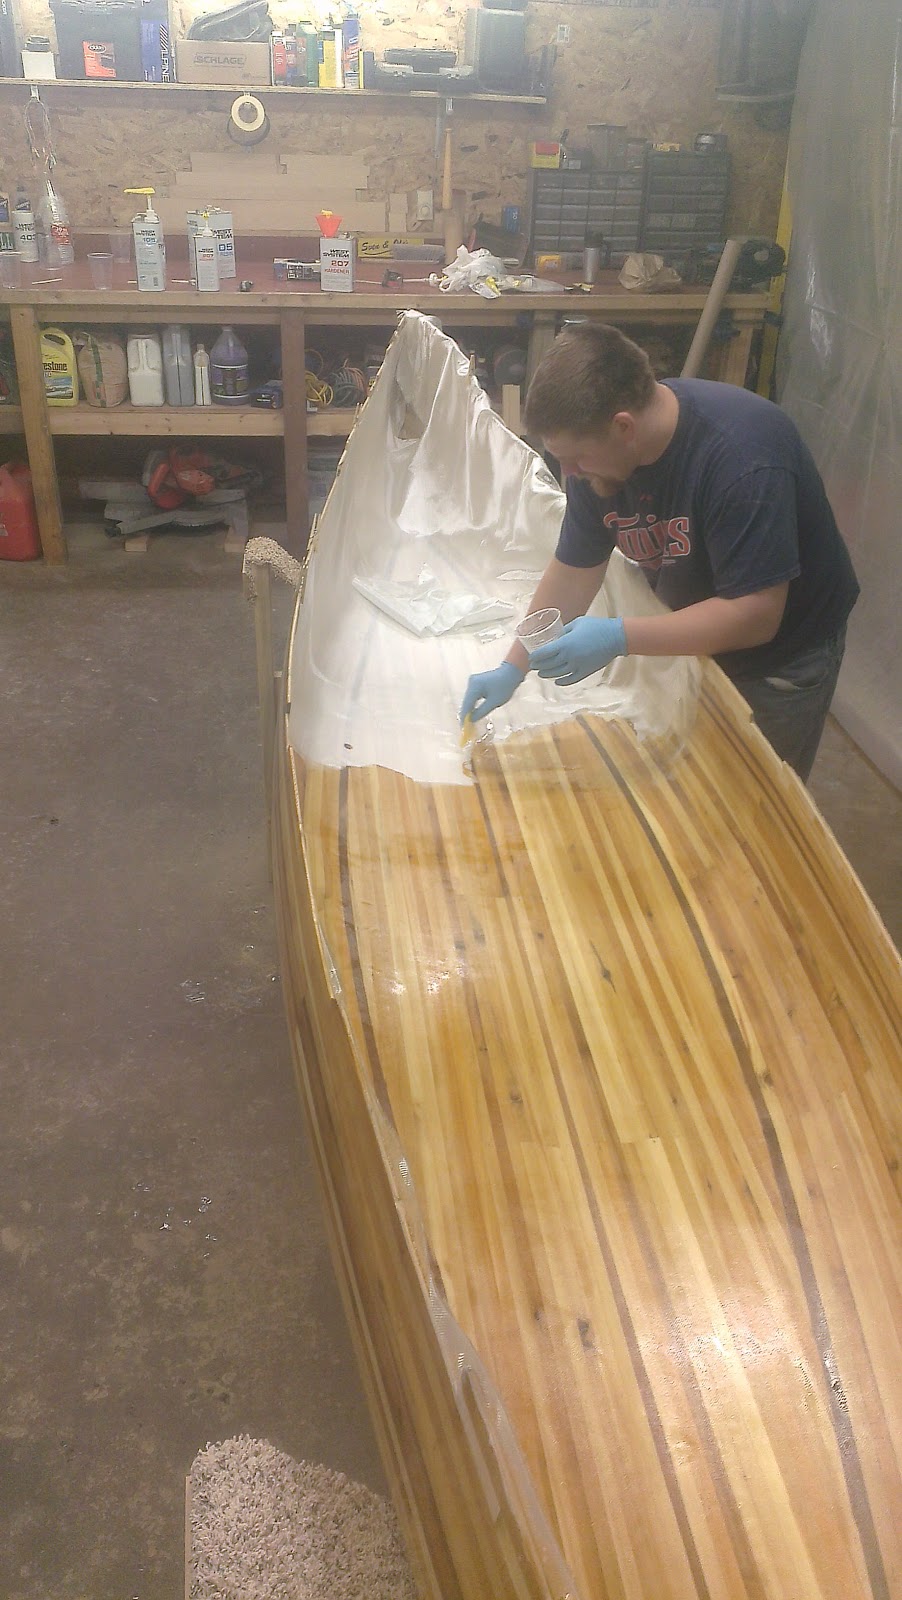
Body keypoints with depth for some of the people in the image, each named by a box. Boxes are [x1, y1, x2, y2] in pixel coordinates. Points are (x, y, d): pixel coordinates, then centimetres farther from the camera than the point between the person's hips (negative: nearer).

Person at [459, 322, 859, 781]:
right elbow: (574, 570, -5)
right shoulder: (598, 450, -15)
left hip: (783, 654, -5)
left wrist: (618, 637, -39)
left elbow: (754, 616, -35)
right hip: (694, 635, 6)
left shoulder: (742, 459, -36)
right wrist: (513, 668, -7)